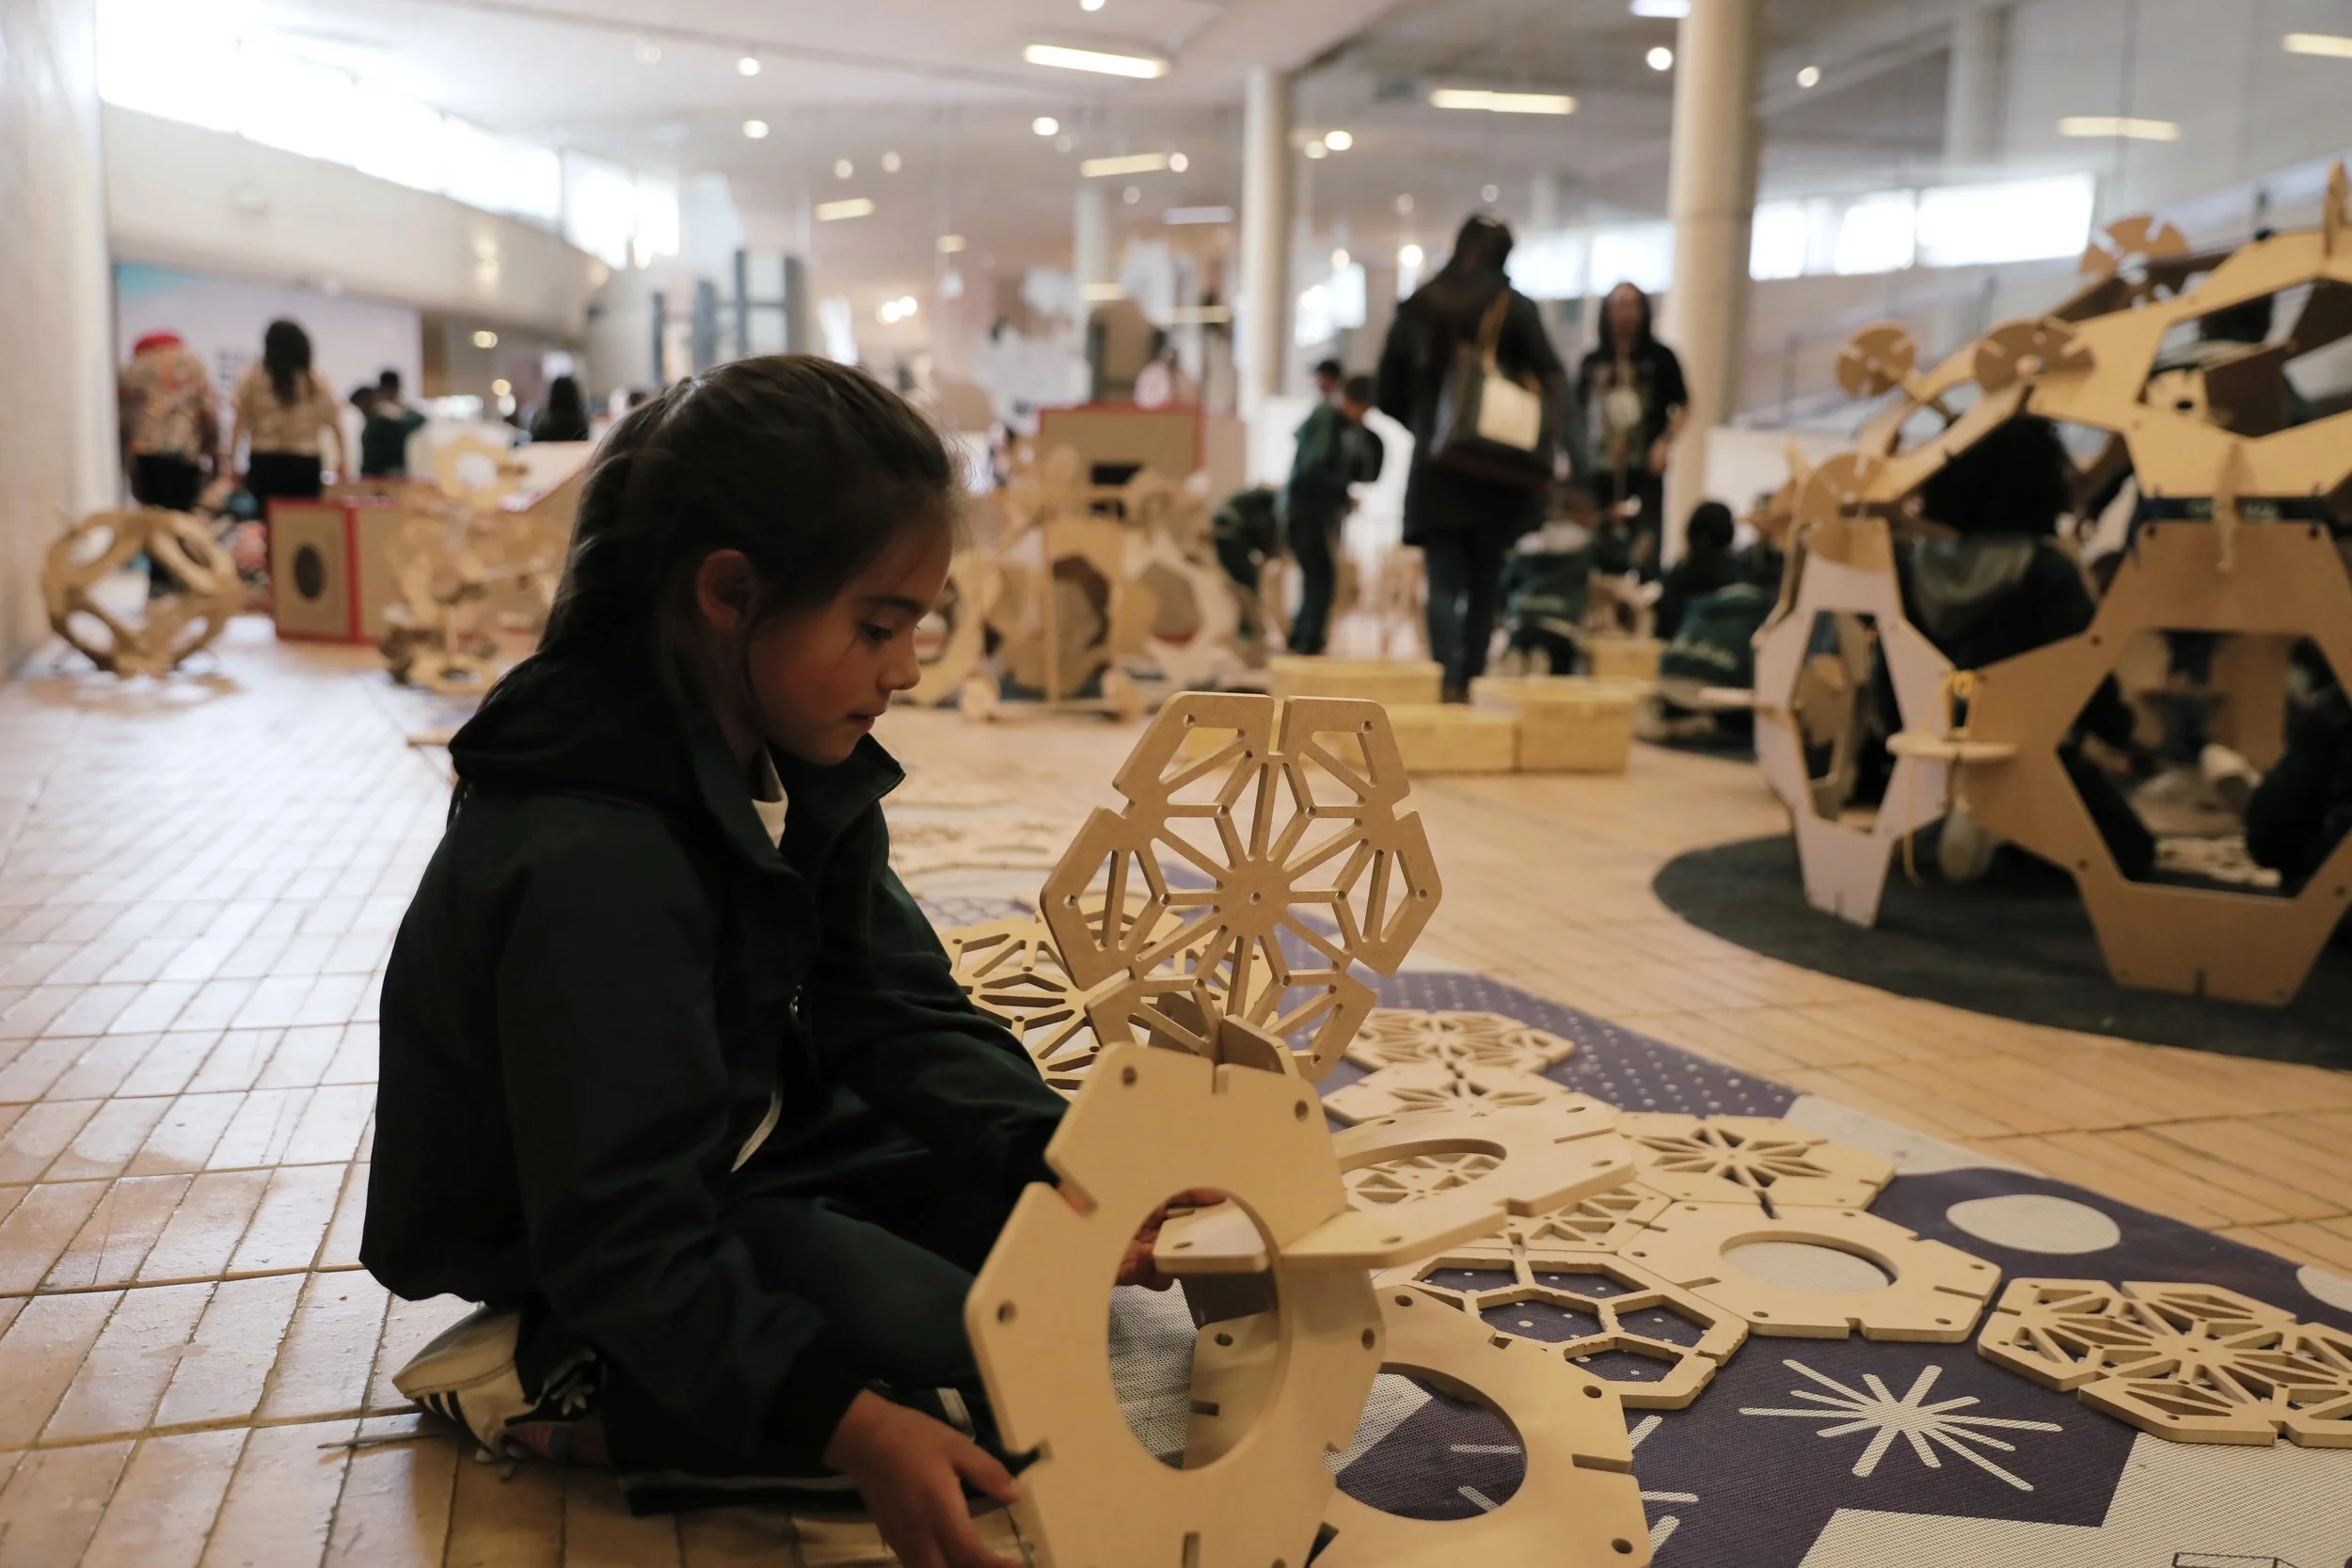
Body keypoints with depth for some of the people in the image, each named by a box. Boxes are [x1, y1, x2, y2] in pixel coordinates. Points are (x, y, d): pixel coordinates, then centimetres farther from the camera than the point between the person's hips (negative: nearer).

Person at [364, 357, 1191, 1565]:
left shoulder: (795, 769, -6)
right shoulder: (591, 867, -34)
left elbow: (900, 1012, -5)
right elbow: (624, 1238, -33)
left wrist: (1052, 1162, -20)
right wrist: (848, 1426, -42)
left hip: (748, 1143, 9)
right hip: (572, 1239, -9)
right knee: (987, 1373, -17)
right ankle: (562, 1386, -9)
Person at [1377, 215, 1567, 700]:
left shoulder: (1418, 307, 5)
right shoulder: (1514, 307, -2)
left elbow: (1389, 391, 7)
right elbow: (1552, 378, -10)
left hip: (1435, 465, 1)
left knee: (1445, 582, 0)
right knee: (1484, 582, 13)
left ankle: (1448, 682, -13)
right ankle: (1470, 681, 13)